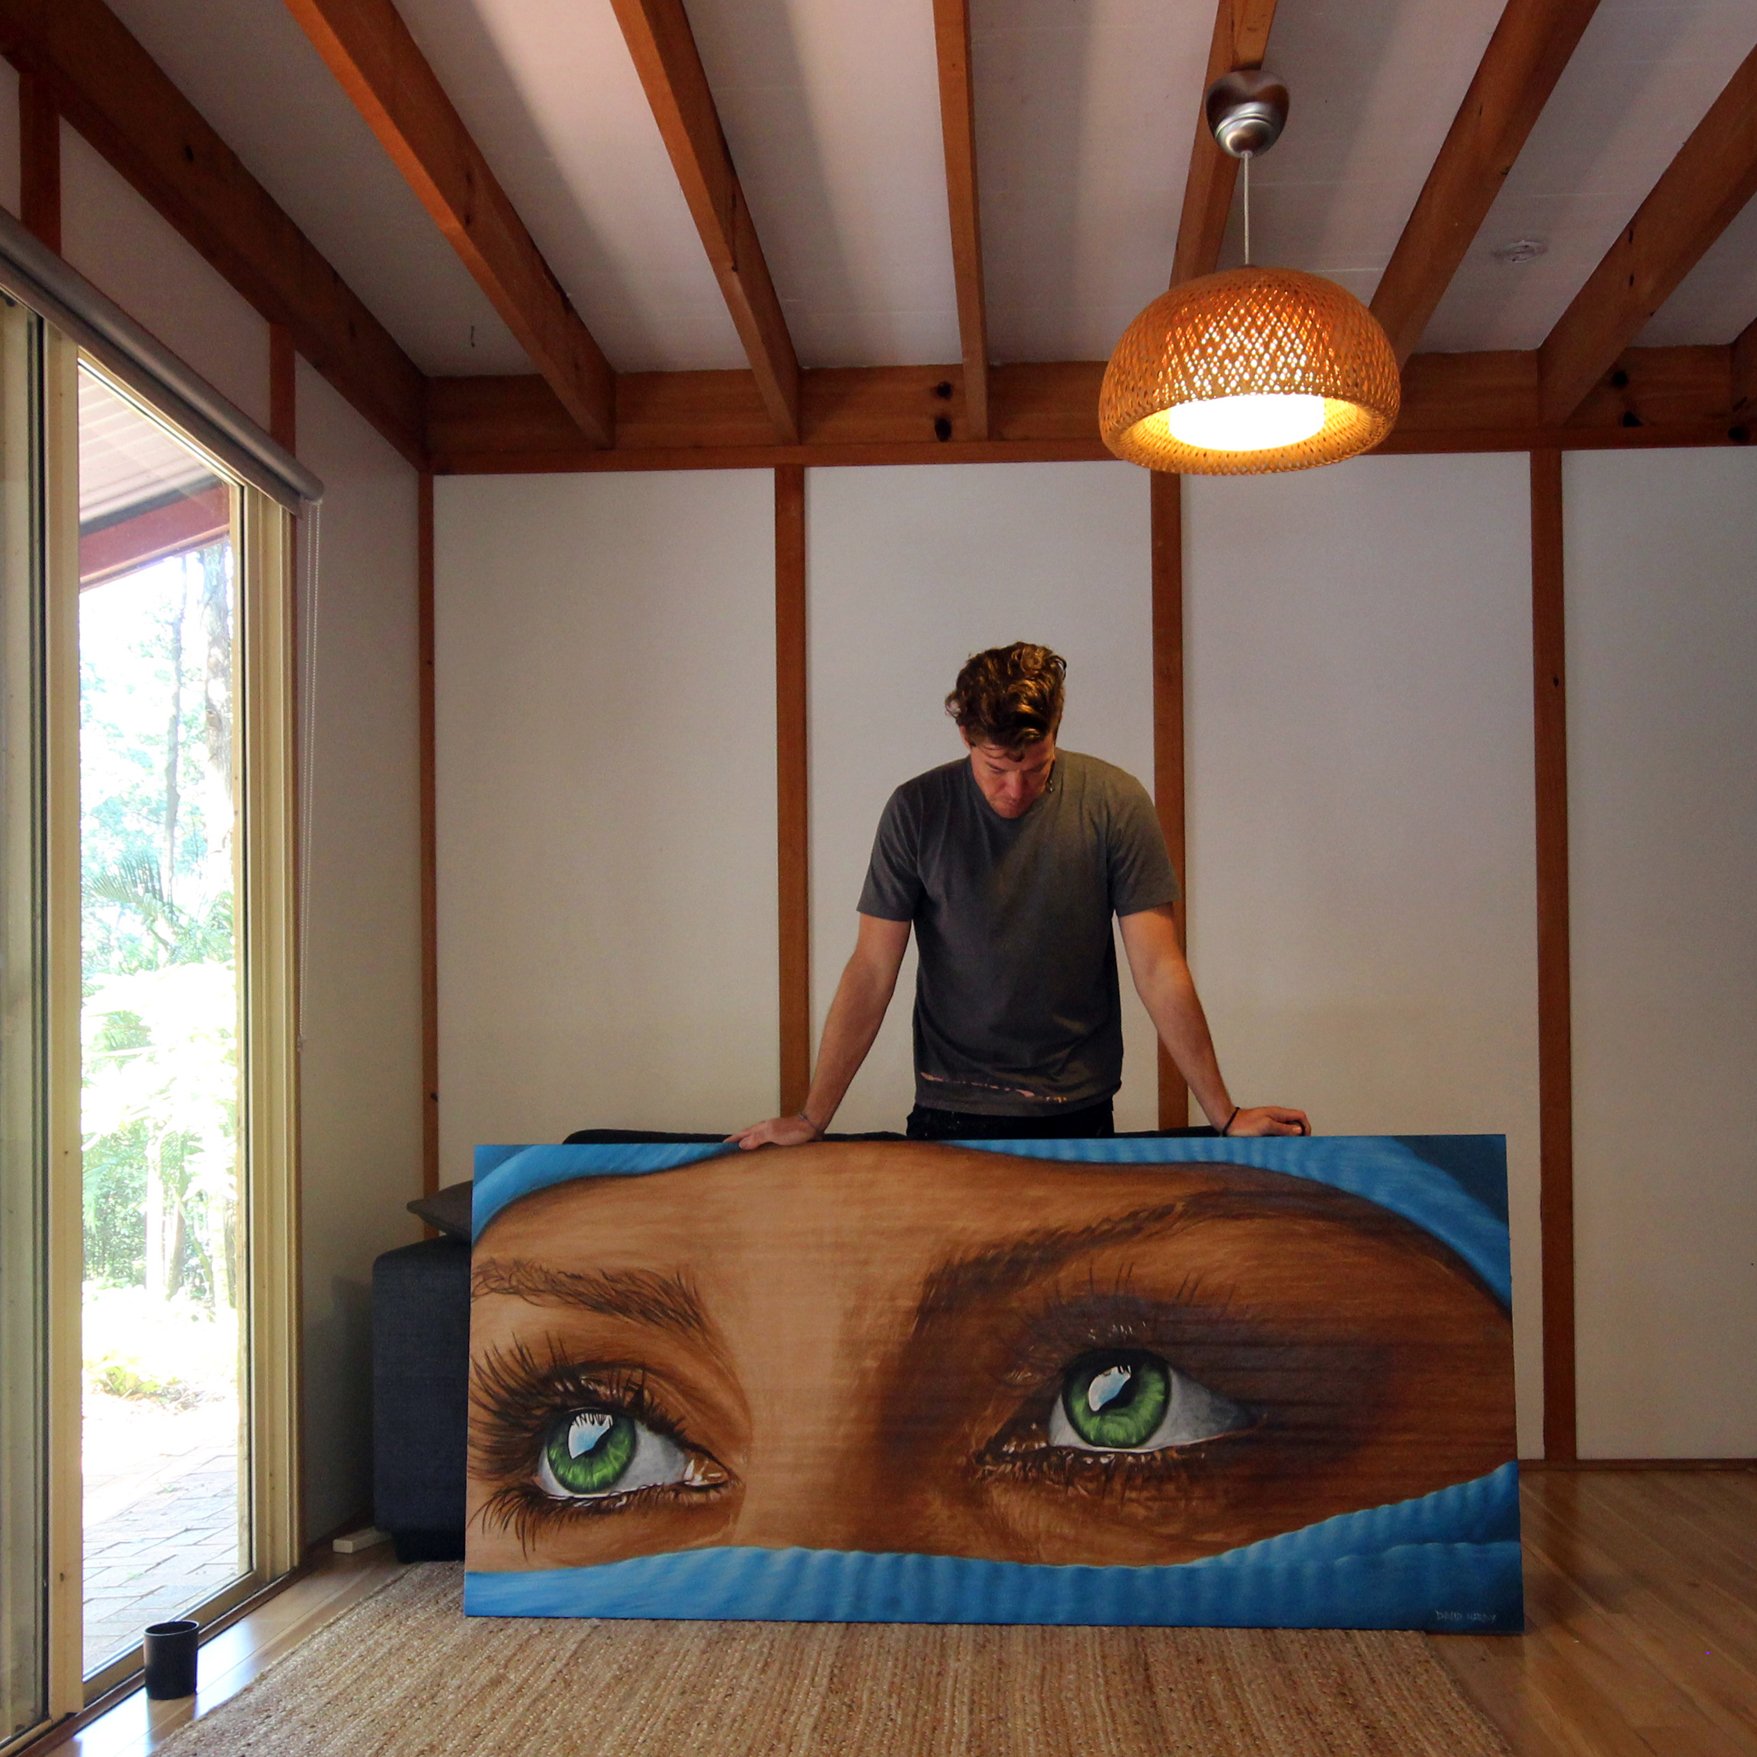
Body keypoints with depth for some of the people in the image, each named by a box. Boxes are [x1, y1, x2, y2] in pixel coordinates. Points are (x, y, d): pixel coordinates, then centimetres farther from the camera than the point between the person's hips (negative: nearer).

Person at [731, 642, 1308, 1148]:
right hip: (950, 1112, 0)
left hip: (1080, 1111, 0)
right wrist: (812, 1118, -6)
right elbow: (872, 972, -3)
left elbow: (1158, 970, -5)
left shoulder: (1114, 804, -7)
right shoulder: (917, 811, -6)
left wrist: (1223, 1114, -6)